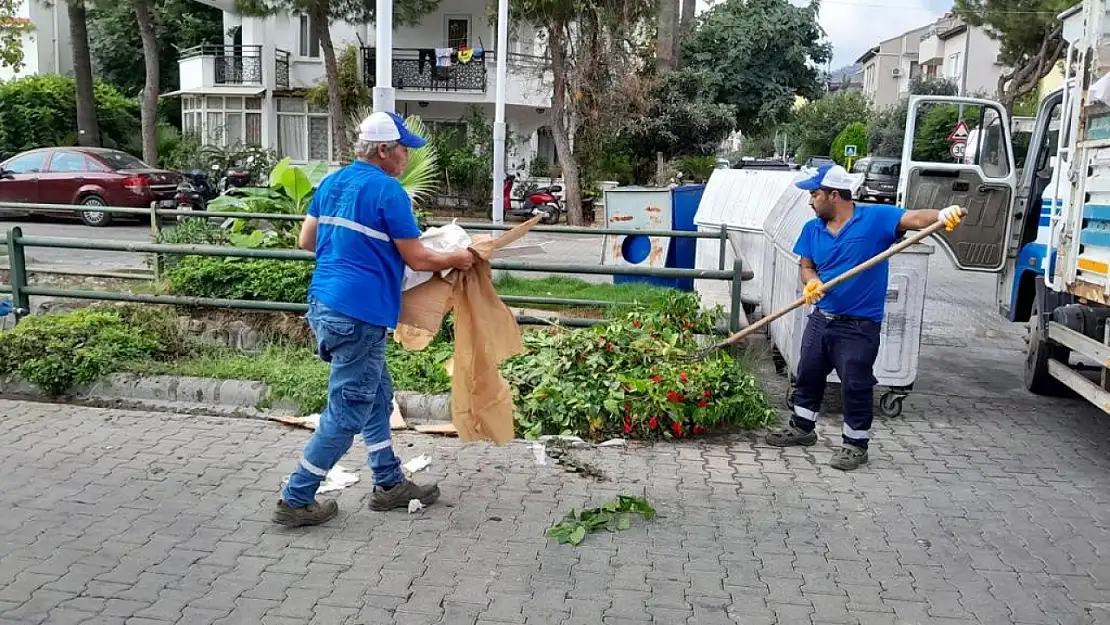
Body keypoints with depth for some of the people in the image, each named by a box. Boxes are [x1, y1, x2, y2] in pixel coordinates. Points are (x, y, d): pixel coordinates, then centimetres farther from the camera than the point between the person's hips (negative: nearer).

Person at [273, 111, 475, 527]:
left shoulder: (332, 182, 11)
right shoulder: (388, 191, -13)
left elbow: (306, 240, 18)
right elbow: (418, 260, -10)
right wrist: (457, 259, 8)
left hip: (325, 305, 10)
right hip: (358, 316, -9)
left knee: (376, 397, 20)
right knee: (346, 414, 2)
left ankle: (389, 484, 29)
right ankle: (296, 501, 11)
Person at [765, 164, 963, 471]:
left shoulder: (875, 218, -12)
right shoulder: (812, 229, 5)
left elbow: (915, 219, -23)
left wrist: (942, 215, -44)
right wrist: (811, 281, -13)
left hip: (859, 327, -6)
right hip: (821, 319, 6)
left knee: (856, 386, 3)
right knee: (807, 375, 18)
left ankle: (855, 445, 20)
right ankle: (802, 427, 39)